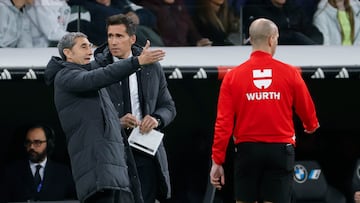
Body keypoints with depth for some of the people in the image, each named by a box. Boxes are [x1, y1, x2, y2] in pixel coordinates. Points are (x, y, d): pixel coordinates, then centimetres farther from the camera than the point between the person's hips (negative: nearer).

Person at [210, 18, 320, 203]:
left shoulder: (233, 76, -1)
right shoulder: (290, 73, -2)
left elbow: (223, 123, -4)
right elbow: (307, 111, 8)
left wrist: (217, 161, 2)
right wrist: (311, 126, 32)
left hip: (247, 149, 1)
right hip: (280, 150, -1)